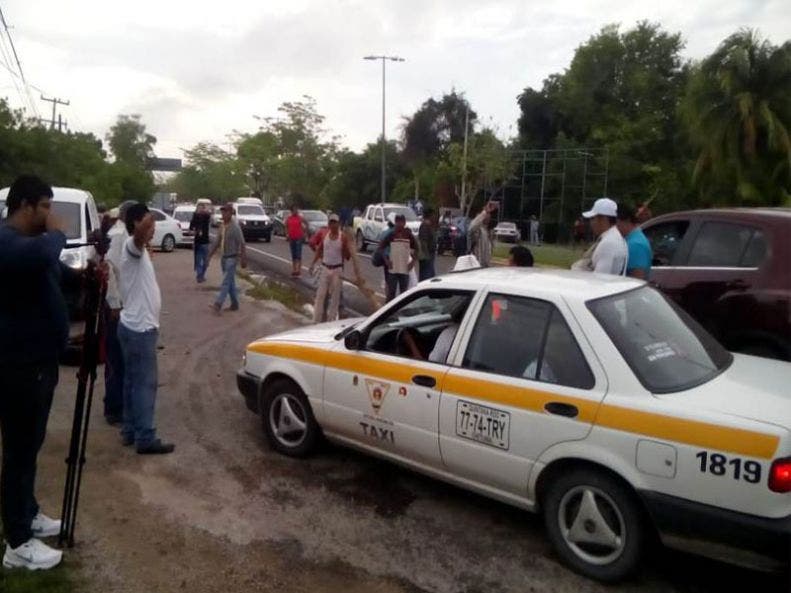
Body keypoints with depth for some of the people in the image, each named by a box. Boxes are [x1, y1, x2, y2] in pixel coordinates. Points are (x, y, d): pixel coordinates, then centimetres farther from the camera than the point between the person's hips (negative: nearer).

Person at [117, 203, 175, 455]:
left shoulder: (137, 250, 14)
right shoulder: (132, 247, -17)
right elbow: (139, 236, -43)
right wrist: (147, 219, -65)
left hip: (135, 326, 10)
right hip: (140, 329, -10)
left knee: (133, 382, 15)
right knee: (145, 384, -4)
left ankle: (130, 432, 24)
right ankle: (146, 439, 2)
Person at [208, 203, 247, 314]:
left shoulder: (235, 227, -13)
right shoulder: (222, 227, 8)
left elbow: (241, 244, -14)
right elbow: (217, 242, 15)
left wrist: (243, 259, -15)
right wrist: (210, 255, 14)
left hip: (232, 258, -8)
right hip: (223, 257, 8)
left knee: (226, 282, -11)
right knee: (230, 282, 12)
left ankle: (218, 304, -17)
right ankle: (234, 304, 20)